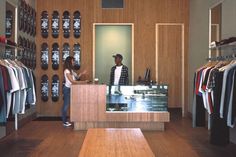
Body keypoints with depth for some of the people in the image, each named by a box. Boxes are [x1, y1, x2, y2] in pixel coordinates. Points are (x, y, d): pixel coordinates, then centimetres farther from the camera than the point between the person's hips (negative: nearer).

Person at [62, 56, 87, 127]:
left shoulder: (71, 70, 11)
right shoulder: (67, 71, -18)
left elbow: (76, 77, 12)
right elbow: (72, 81, -22)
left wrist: (81, 73, 0)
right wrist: (83, 82, -23)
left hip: (70, 89, 9)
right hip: (67, 89, -9)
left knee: (66, 105, 11)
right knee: (66, 105, -3)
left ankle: (65, 121, 17)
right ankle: (64, 122, 4)